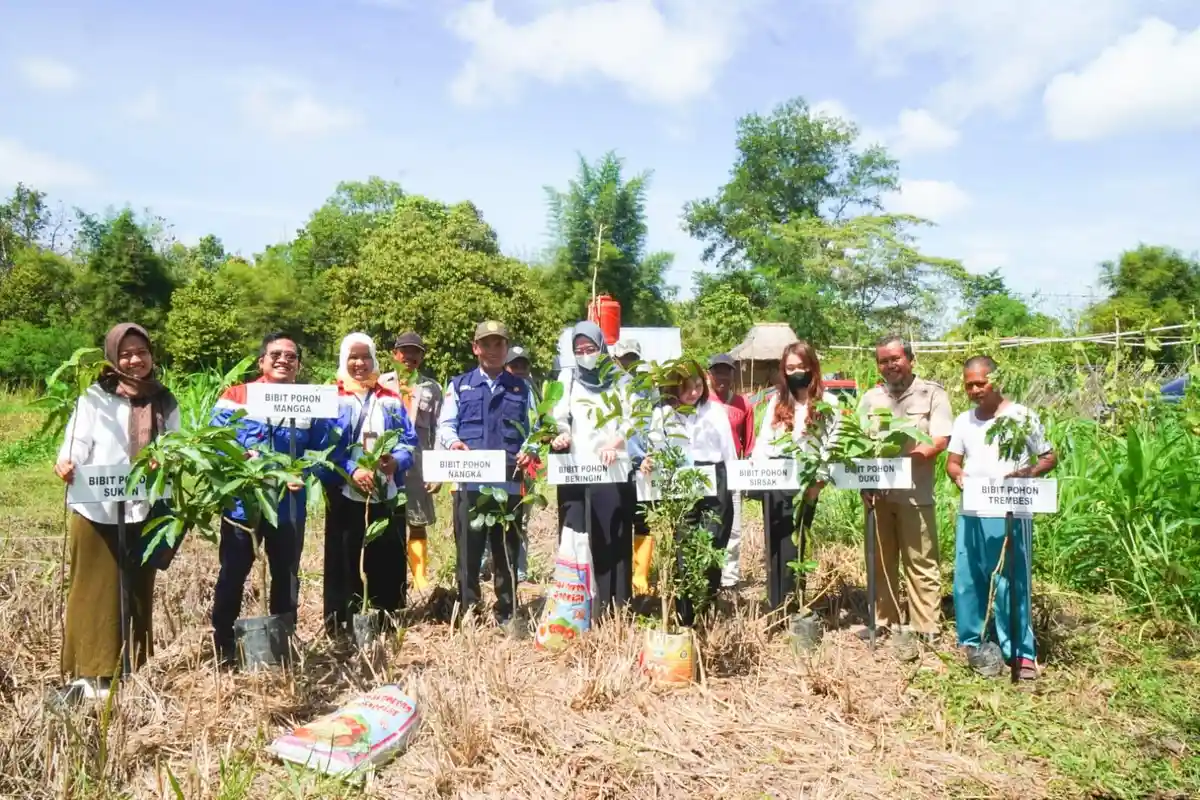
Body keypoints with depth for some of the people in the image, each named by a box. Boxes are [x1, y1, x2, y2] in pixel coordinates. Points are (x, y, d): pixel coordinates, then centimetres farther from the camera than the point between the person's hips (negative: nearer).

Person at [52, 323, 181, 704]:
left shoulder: (165, 403, 9)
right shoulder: (94, 399, -2)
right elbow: (78, 442, -9)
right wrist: (66, 463, -30)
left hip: (143, 512, 4)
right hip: (97, 511, -3)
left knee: (136, 592, 9)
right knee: (95, 593, 1)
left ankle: (123, 672, 19)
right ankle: (88, 672, 8)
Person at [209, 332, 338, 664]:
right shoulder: (235, 397, -1)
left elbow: (323, 451, 3)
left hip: (289, 507, 2)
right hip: (241, 503, -2)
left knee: (286, 576, 14)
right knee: (232, 575, 8)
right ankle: (224, 650, 22)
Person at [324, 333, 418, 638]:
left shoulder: (391, 399, 12)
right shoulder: (332, 399, 3)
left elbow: (409, 440, 7)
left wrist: (397, 460, -14)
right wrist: (352, 470, -20)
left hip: (386, 493, 3)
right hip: (346, 493, -3)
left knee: (387, 559, 5)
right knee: (346, 559, 0)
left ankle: (384, 619, 17)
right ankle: (342, 623, 9)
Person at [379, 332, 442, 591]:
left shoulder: (432, 388, 7)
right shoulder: (380, 384, 7)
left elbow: (439, 431, 4)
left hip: (419, 466, 0)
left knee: (418, 525, 5)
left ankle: (421, 580, 11)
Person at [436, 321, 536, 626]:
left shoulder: (521, 388, 15)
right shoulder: (458, 385, 12)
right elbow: (445, 425, 4)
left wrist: (528, 451, -10)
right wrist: (453, 443, -18)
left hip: (509, 481, 1)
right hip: (469, 481, -1)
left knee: (507, 550, 8)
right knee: (468, 549, 1)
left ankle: (507, 614, 18)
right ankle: (467, 611, 10)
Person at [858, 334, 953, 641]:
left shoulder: (932, 394, 0)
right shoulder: (870, 398, 11)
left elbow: (941, 441, -9)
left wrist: (909, 455, -24)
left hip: (914, 493, -4)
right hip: (878, 493, 4)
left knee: (920, 564, 0)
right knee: (881, 562, 11)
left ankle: (925, 629, 7)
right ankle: (884, 623, 21)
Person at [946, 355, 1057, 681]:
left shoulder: (1022, 416, -3)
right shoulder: (963, 421, 10)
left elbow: (1049, 458, -1)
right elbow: (952, 461, 13)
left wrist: (1026, 474, -21)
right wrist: (957, 475, -10)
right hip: (971, 513, 5)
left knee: (1012, 583, -1)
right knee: (967, 581, 8)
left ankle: (1022, 652, 8)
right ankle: (971, 642, 22)